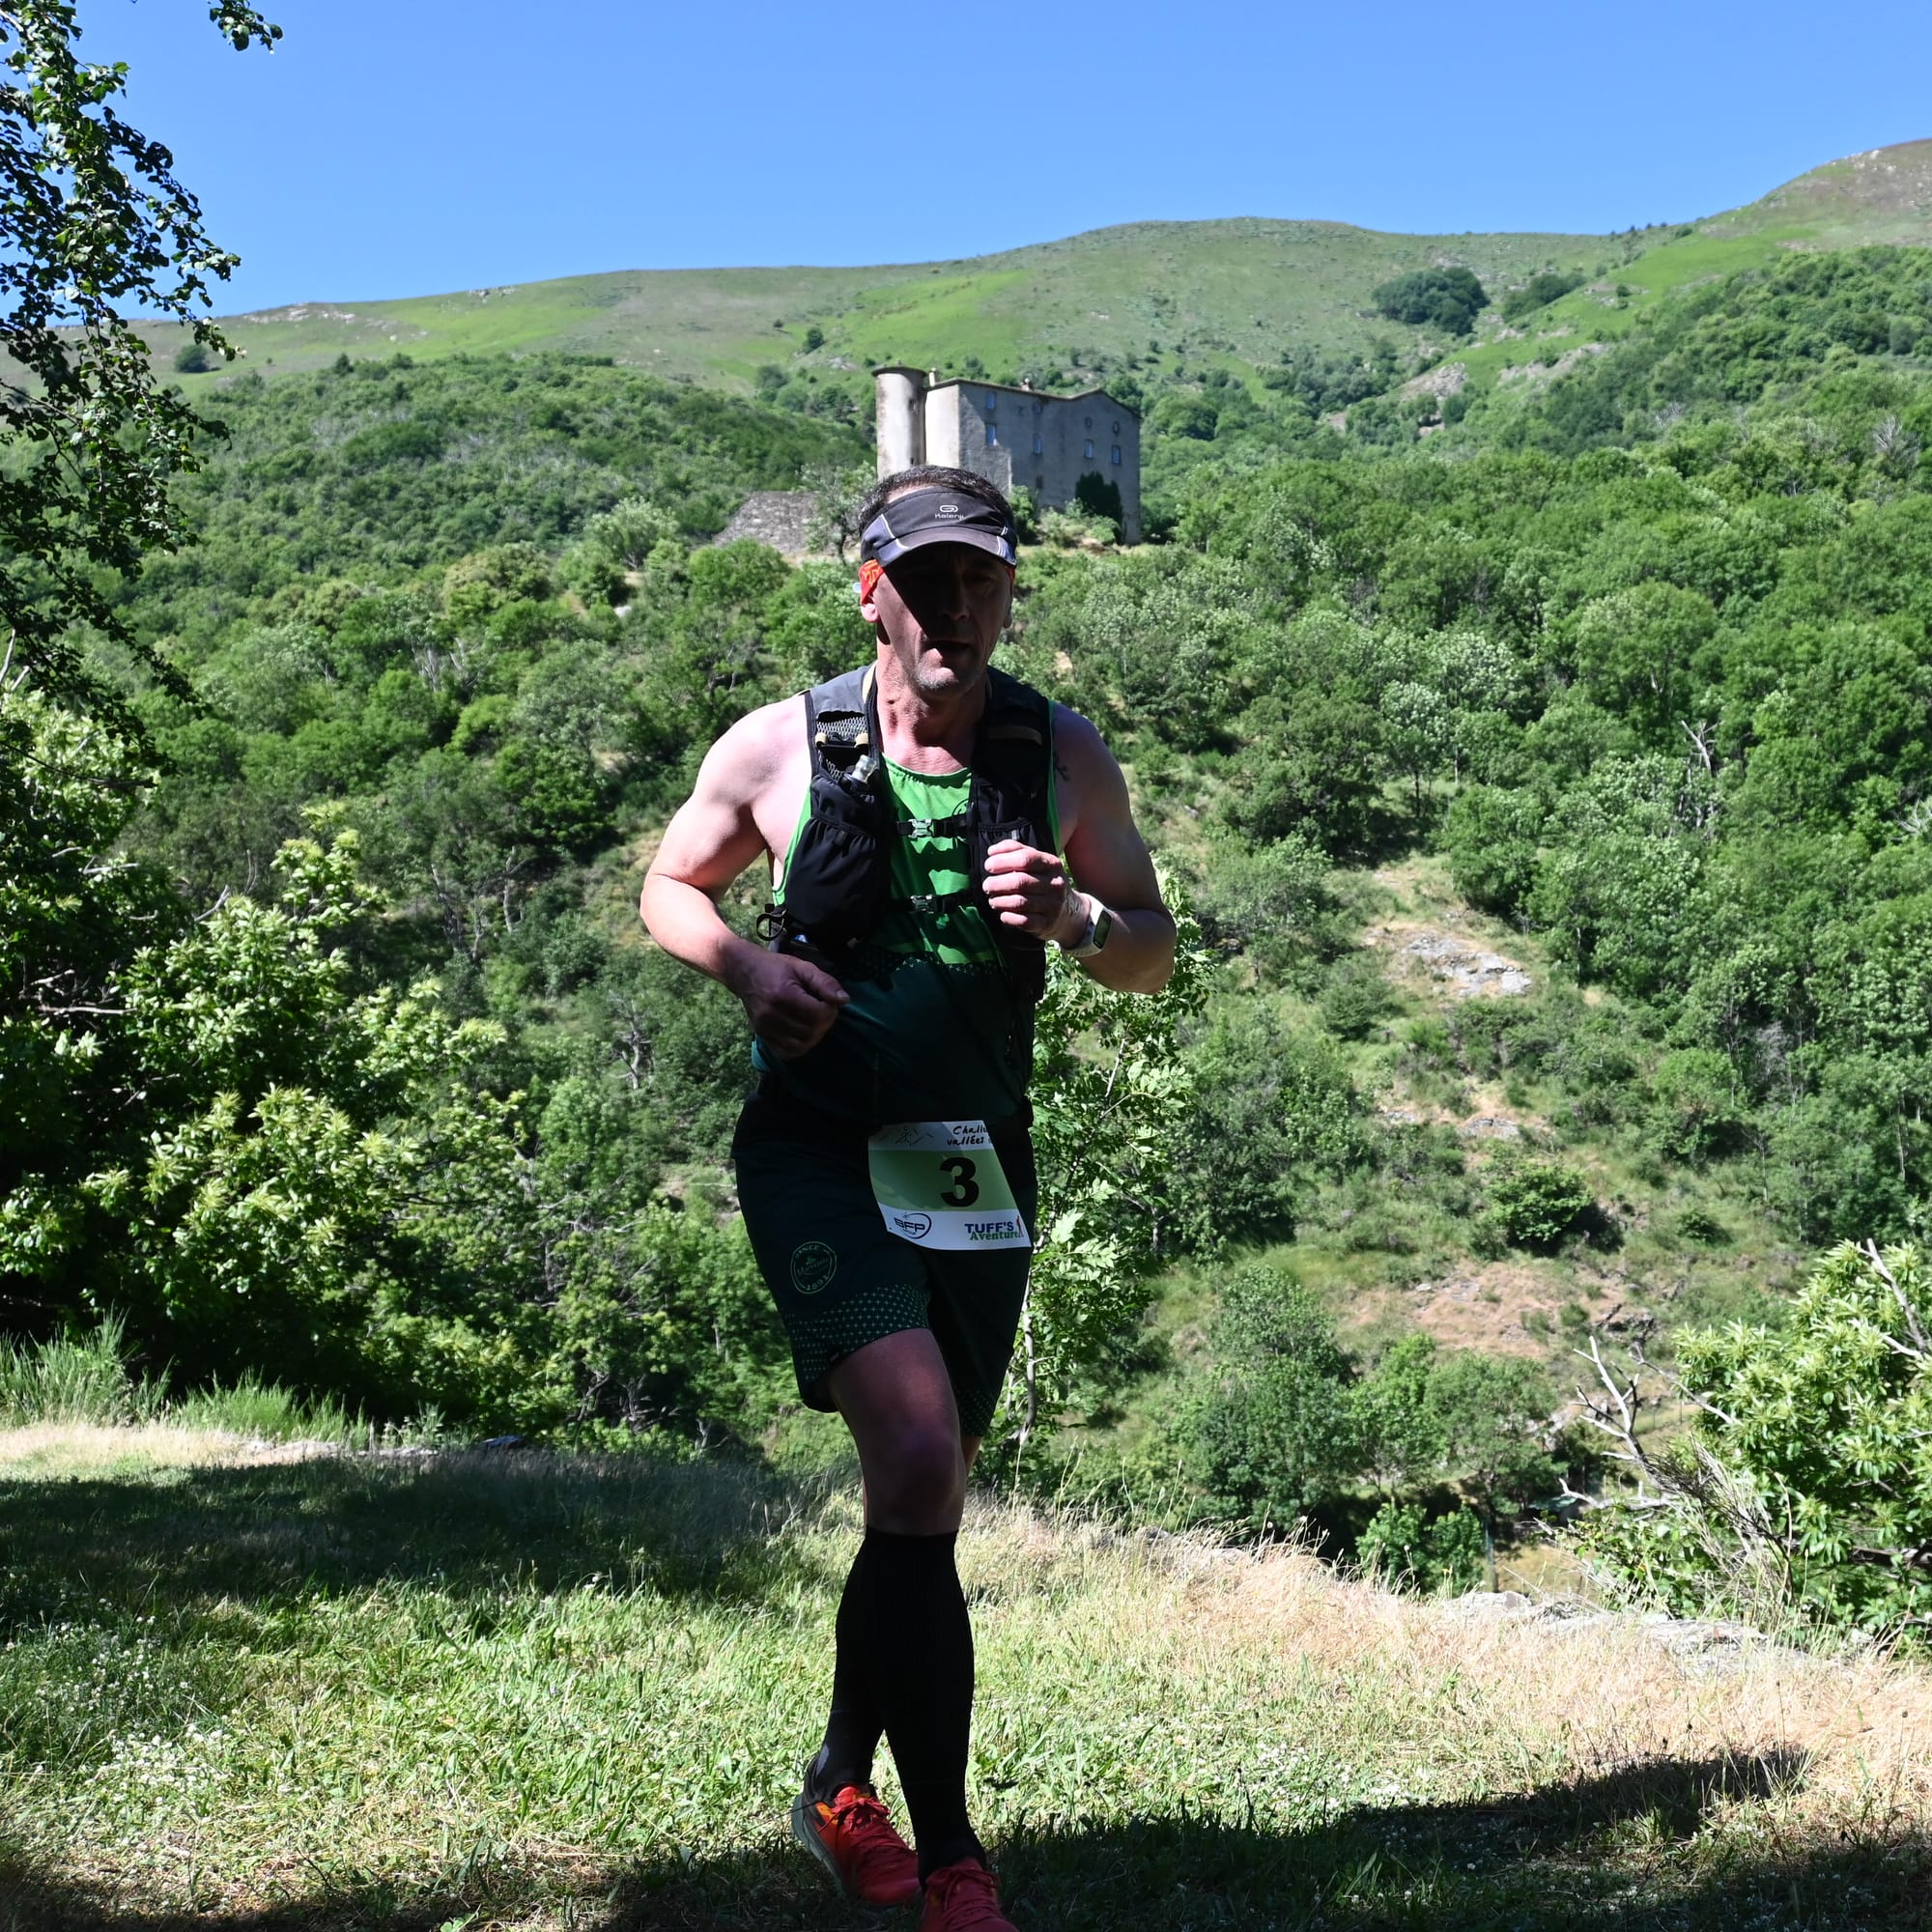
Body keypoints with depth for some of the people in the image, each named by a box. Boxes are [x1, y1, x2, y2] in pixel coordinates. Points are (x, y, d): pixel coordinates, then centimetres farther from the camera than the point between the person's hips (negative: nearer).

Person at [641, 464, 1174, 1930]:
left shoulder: (1064, 756, 0)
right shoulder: (779, 747, -5)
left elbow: (1154, 956, 6)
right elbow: (670, 888, 10)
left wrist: (1072, 916, -17)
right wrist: (748, 966, -11)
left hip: (978, 1162, 4)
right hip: (819, 1150, -4)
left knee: (927, 1500, 12)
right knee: (919, 1465, -22)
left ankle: (845, 1787, 35)